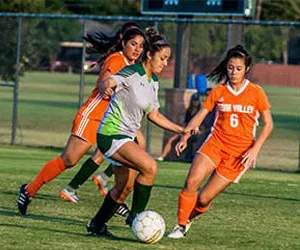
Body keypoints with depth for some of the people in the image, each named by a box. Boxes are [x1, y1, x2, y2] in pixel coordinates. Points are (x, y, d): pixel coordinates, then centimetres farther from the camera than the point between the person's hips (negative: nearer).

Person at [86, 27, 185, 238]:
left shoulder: (153, 81, 10)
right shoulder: (132, 74, -16)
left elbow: (154, 115, 18)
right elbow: (109, 82, -34)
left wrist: (182, 130, 13)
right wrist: (107, 88, -59)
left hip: (126, 137, 9)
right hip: (111, 134, -9)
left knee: (125, 187, 12)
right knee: (150, 167, -23)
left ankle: (97, 225, 26)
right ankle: (136, 216, -11)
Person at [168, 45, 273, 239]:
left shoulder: (256, 93, -1)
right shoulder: (218, 92, 4)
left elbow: (268, 124, 3)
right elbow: (199, 116, 4)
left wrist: (255, 148, -9)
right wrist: (185, 137, -12)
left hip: (239, 153, -2)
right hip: (215, 143, 2)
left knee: (204, 199, -7)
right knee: (191, 182, -23)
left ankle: (188, 218, 24)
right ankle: (181, 225, -9)